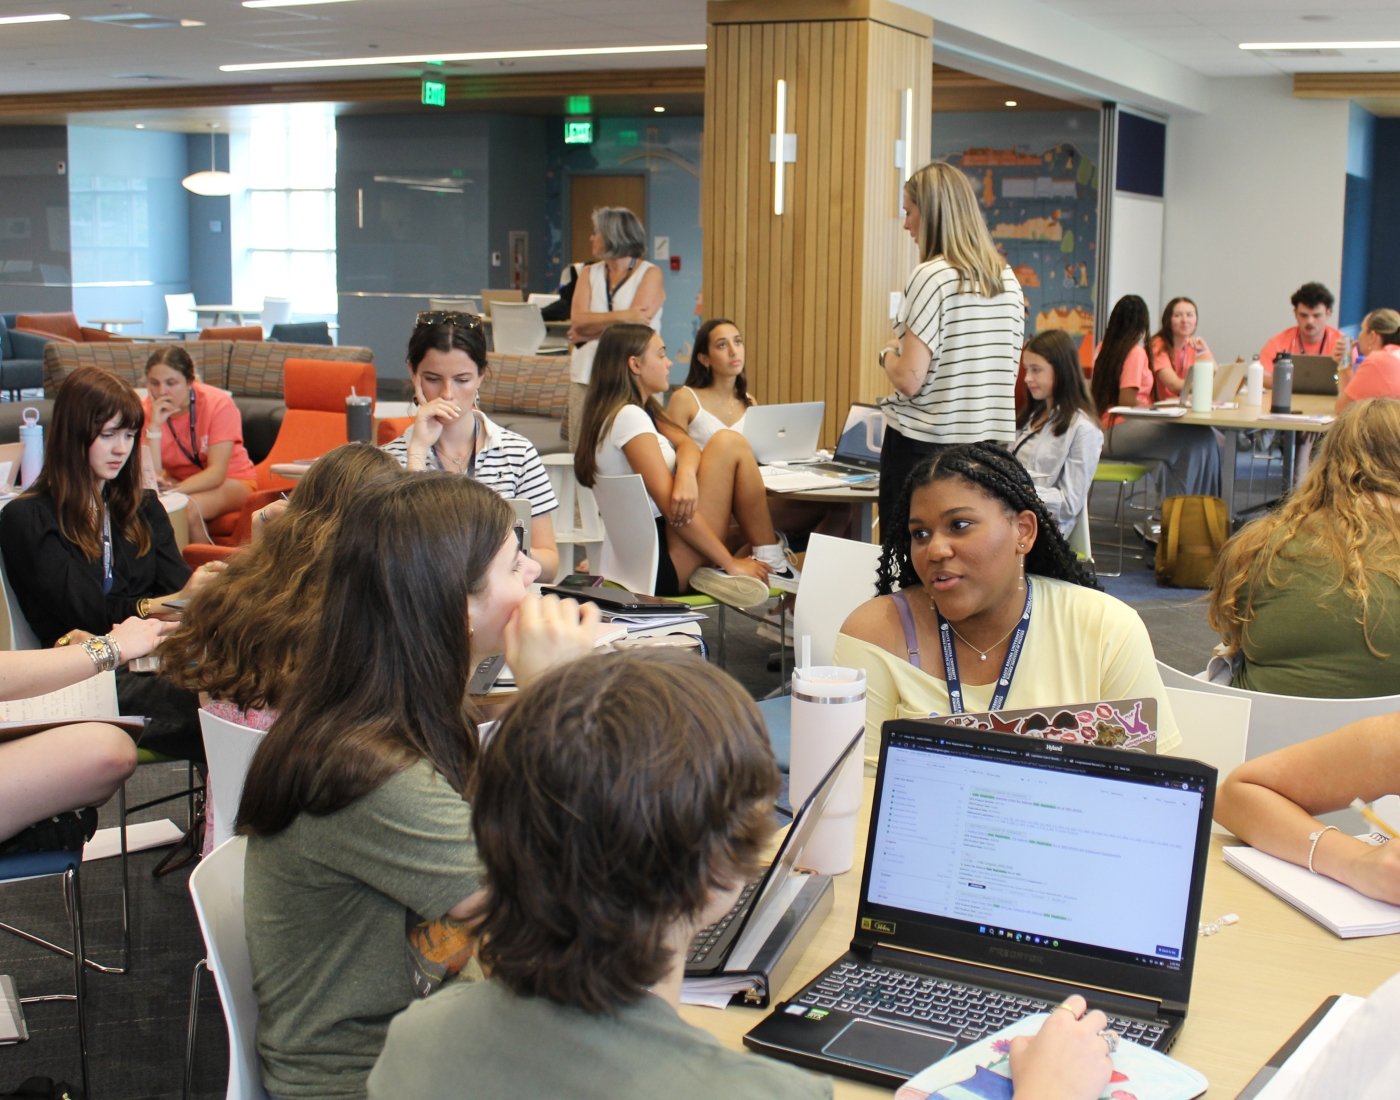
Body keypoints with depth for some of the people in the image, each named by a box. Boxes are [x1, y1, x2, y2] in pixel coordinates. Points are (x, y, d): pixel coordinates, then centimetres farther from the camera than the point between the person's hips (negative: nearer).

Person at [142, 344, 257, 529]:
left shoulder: (219, 403, -20)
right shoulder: (147, 411, -12)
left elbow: (216, 473, -23)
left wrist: (175, 490, -39)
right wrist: (154, 426, -30)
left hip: (232, 480, -2)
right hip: (178, 481, 3)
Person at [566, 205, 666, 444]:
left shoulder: (650, 274, 1)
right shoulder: (589, 274, 13)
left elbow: (636, 325, -12)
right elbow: (578, 321, -3)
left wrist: (588, 330, -5)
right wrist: (624, 316, -15)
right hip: (587, 374, 4)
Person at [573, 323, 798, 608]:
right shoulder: (628, 416, -14)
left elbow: (686, 444, 3)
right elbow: (671, 504, -20)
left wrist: (687, 473, -22)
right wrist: (731, 565, -17)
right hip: (664, 567, -10)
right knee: (728, 444, -11)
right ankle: (770, 564, -5)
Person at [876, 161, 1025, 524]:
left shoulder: (931, 276, -12)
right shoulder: (1008, 281, 8)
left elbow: (909, 381, -15)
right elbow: (1007, 376, 14)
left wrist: (888, 352, 2)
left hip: (923, 443, -6)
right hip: (991, 441, 6)